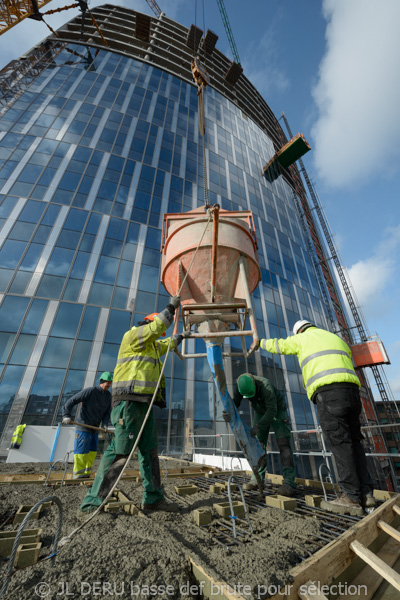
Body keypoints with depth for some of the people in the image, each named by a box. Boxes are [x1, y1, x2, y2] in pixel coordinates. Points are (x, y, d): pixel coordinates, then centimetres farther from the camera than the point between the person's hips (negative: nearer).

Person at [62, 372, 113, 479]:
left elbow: (107, 412, 5)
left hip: (94, 428, 7)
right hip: (83, 426, -7)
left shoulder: (108, 395, 2)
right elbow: (71, 401, -17)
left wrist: (105, 424, -10)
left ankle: (86, 473, 26)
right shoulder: (90, 391, -19)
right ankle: (78, 473, 15)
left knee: (92, 451, 12)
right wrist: (67, 416, -25)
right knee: (82, 450, 0)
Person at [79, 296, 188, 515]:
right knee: (120, 451, -9)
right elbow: (157, 326, -15)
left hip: (144, 403, 10)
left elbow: (164, 345, 46)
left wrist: (179, 337, 55)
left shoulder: (150, 345, 26)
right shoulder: (133, 335, -2)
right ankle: (92, 502, 3)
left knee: (150, 450, 10)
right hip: (129, 400, -10)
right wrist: (171, 307, -4)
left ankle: (153, 498, 19)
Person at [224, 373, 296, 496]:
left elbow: (272, 411, -40)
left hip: (277, 410, -4)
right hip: (260, 411, 5)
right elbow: (234, 403, -22)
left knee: (283, 443, -14)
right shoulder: (240, 385, -24)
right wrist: (228, 414, -45)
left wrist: (256, 428, -45)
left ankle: (289, 482, -12)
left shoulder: (265, 386, -40)